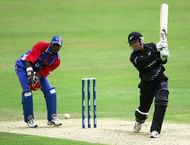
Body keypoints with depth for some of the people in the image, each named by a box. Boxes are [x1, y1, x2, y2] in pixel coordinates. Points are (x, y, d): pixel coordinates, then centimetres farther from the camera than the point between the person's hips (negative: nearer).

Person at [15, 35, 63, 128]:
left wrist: (37, 77, -35)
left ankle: (52, 118, 1)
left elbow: (44, 72, -16)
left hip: (38, 71, 6)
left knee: (50, 91, -7)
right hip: (23, 66, -5)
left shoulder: (56, 60, -10)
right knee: (27, 91, -20)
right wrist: (30, 74, -39)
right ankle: (29, 119, -9)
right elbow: (29, 59, -29)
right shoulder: (42, 46, -25)